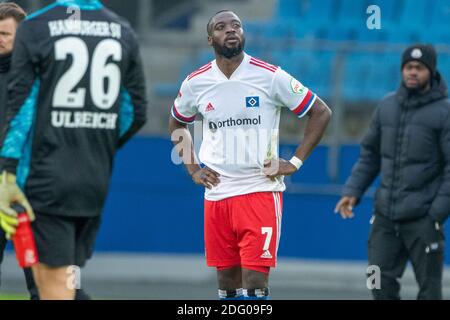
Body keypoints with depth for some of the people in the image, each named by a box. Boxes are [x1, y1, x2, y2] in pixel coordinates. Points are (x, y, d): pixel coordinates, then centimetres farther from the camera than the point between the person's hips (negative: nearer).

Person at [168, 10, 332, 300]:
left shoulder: (270, 77, -6)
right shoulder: (196, 83, 4)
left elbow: (321, 113, 0)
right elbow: (177, 125, 24)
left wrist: (295, 163, -6)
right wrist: (192, 169, 11)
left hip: (260, 189, -4)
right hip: (216, 194, 4)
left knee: (254, 281, -11)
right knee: (227, 282, 8)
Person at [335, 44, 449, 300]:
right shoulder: (387, 107, 10)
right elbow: (370, 155, 17)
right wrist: (353, 192, 6)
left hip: (423, 219, -5)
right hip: (385, 216, 5)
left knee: (429, 286, 0)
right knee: (382, 281, 3)